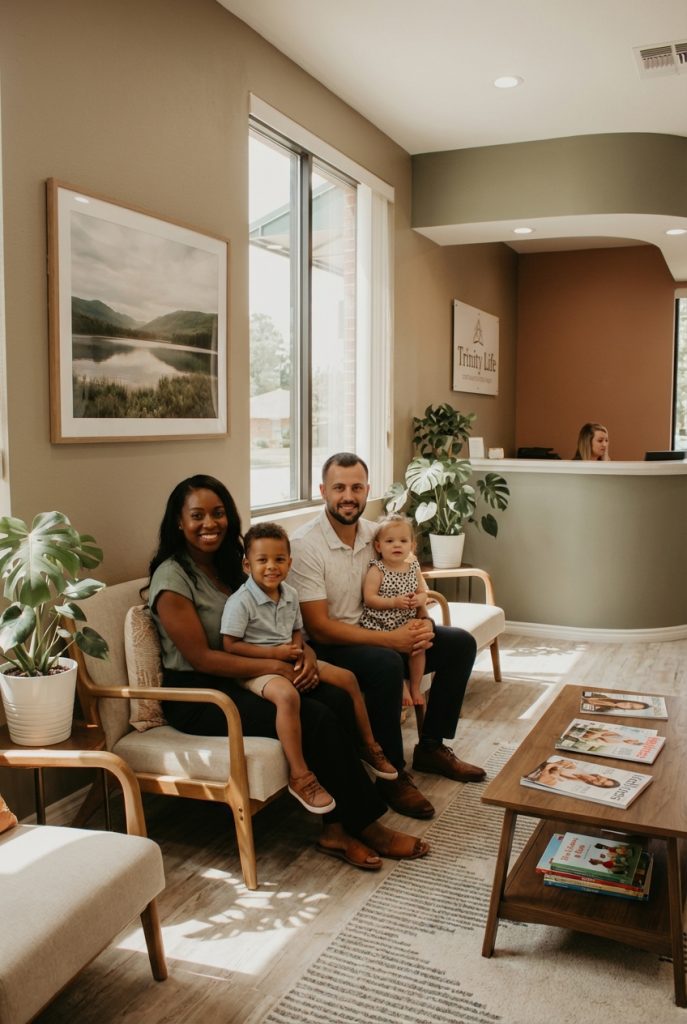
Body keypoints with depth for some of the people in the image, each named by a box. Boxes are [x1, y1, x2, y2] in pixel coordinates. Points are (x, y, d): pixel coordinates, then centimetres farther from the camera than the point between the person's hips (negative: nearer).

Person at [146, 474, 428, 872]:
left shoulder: (230, 563, 11)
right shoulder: (172, 577, -11)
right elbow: (200, 657, -17)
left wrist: (305, 653, -8)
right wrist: (274, 666, -23)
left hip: (238, 680, 7)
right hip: (197, 696, -7)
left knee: (338, 700, -18)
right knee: (316, 719, -24)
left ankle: (337, 828, -13)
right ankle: (367, 826, -7)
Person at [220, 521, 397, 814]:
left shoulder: (290, 595, 5)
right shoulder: (240, 602, -17)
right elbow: (230, 646, -17)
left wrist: (297, 650, -7)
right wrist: (275, 652, -19)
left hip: (288, 660, 8)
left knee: (347, 678, 1)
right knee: (288, 695, -39)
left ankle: (369, 746, 20)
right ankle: (299, 776, -30)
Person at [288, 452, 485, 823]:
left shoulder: (374, 534, 2)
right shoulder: (303, 545, -19)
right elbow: (319, 628, -23)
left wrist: (420, 624, -15)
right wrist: (391, 639, -28)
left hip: (374, 633, 8)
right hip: (328, 647, -8)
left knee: (460, 643, 0)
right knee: (387, 664, -36)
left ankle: (431, 747, 12)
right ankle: (391, 773, -16)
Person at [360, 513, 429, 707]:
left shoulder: (413, 567, 5)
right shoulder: (376, 570, -11)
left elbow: (422, 592, 13)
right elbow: (369, 598, -16)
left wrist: (420, 599, -11)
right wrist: (394, 602, -25)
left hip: (408, 623, 5)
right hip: (379, 625, -5)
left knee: (418, 646, -8)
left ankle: (415, 688, 14)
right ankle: (400, 688, 2)